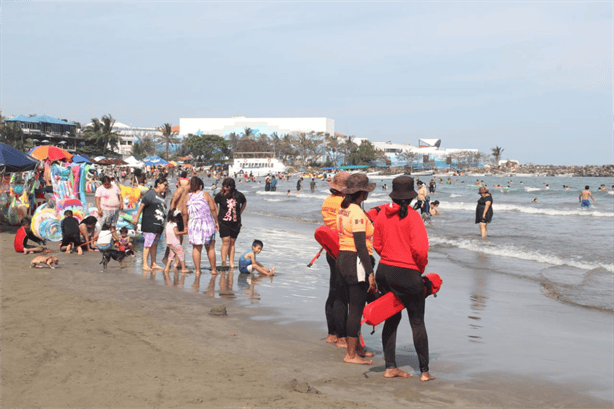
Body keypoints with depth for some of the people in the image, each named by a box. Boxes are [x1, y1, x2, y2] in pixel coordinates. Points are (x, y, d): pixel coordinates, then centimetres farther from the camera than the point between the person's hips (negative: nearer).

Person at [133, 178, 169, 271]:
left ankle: (153, 264, 17)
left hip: (158, 225, 9)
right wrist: (136, 217, -16)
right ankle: (145, 265, -7)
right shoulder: (151, 193, -7)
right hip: (150, 224, -9)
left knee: (155, 244, 12)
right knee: (148, 244, -9)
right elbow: (142, 205, -11)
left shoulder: (161, 196, 20)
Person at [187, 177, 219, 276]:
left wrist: (186, 226, 11)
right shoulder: (205, 194, 0)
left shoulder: (188, 196, 1)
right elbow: (213, 209, -2)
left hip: (193, 224, 1)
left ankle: (197, 270, 5)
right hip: (207, 223, -1)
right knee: (210, 248, 8)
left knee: (196, 248, 6)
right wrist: (216, 222, 8)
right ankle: (213, 269, 13)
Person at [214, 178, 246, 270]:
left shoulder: (239, 195, -3)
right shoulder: (220, 195, -6)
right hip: (223, 222, -2)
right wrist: (217, 215, 5)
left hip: (235, 223, 2)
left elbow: (244, 203, 18)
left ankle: (231, 263, 12)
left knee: (232, 242, 8)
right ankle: (223, 263, -8)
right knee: (226, 241, -11)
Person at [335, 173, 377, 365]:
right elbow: (360, 245, -20)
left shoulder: (342, 209, 12)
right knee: (356, 308, -3)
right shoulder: (357, 212, -17)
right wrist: (370, 272, -20)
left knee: (349, 305, 16)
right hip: (356, 261, -10)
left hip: (341, 258, 10)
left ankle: (355, 348, 26)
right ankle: (351, 354, 2)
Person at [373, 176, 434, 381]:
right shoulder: (412, 217, -14)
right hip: (408, 274, -5)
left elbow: (377, 244, 10)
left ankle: (390, 367, 17)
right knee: (417, 322, 5)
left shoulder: (382, 214, 3)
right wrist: (420, 268, -1)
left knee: (392, 319, 16)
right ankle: (424, 371, 8)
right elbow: (420, 249, -19)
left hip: (384, 271, 5)